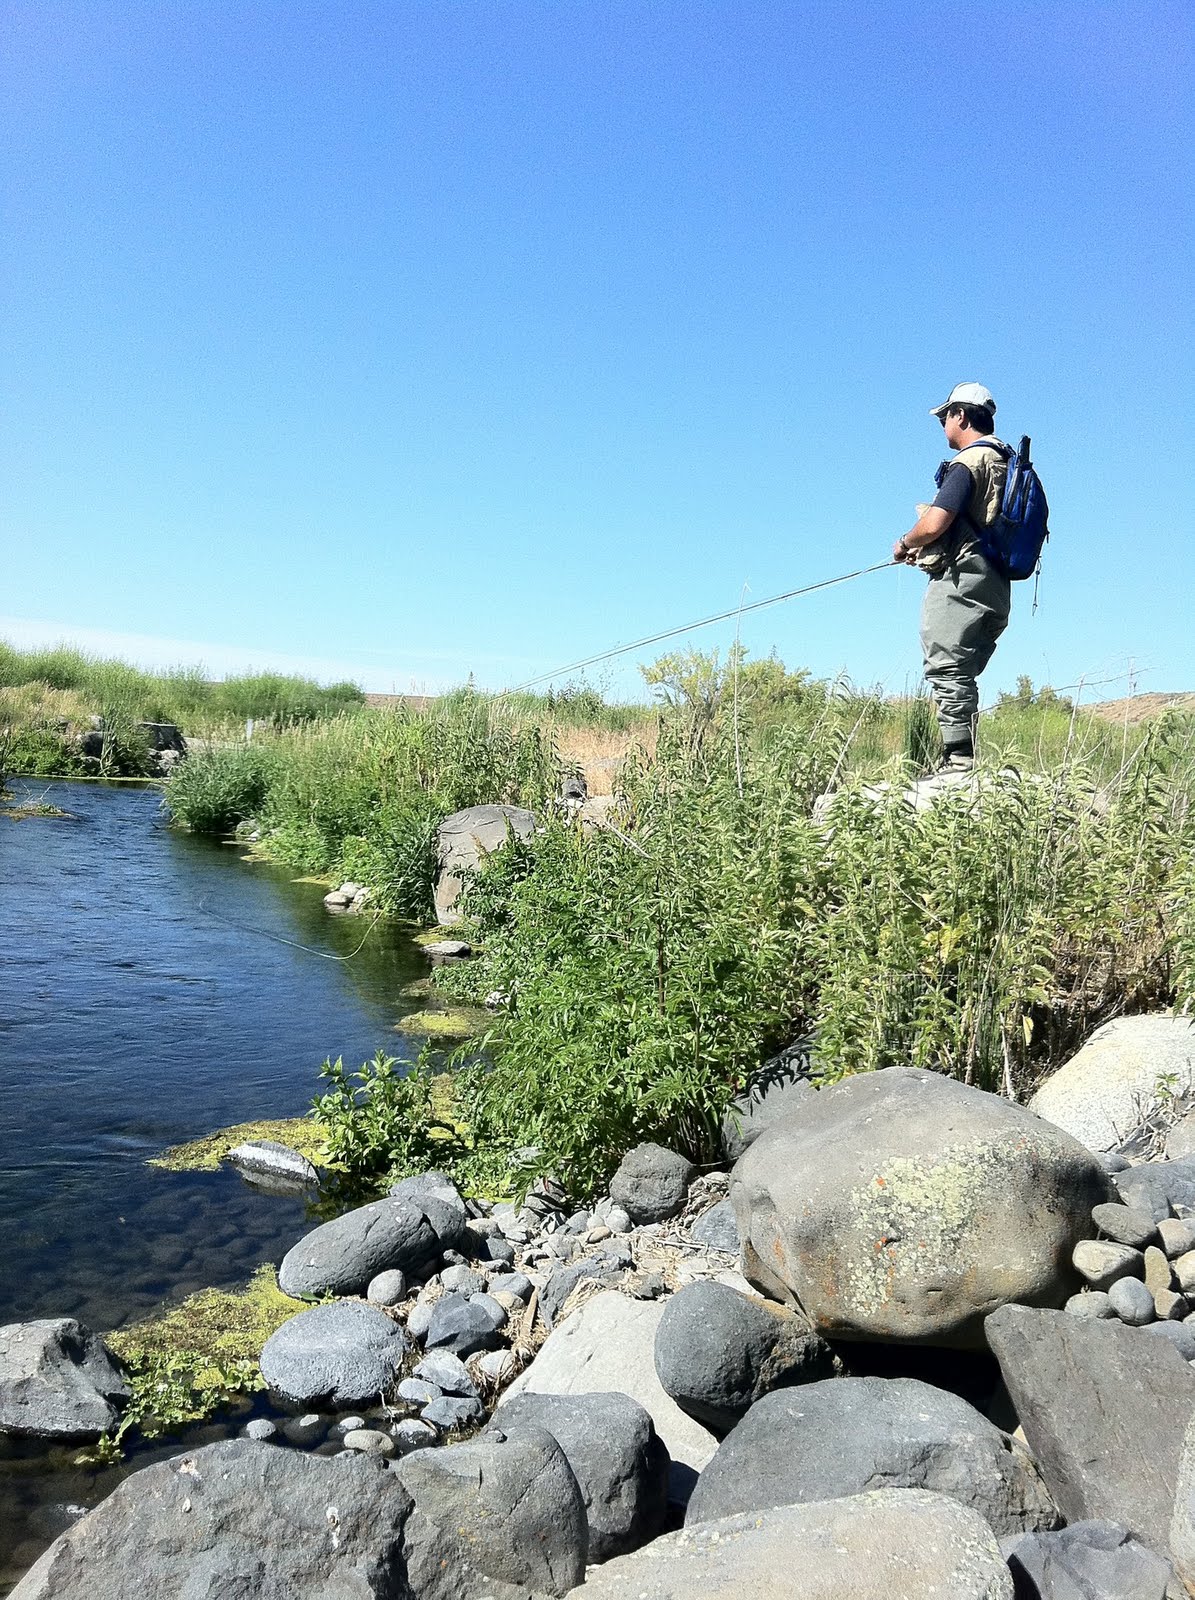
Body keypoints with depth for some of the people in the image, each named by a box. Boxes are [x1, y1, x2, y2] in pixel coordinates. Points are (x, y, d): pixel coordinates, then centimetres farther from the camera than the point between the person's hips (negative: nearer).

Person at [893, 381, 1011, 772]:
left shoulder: (968, 462, -9)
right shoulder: (1005, 461, 22)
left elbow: (934, 524, -19)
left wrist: (905, 544, 1)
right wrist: (926, 550, 27)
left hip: (960, 582, -10)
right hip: (994, 587, 10)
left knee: (947, 673, -12)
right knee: (961, 677, 13)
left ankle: (958, 762, -17)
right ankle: (963, 762, 14)